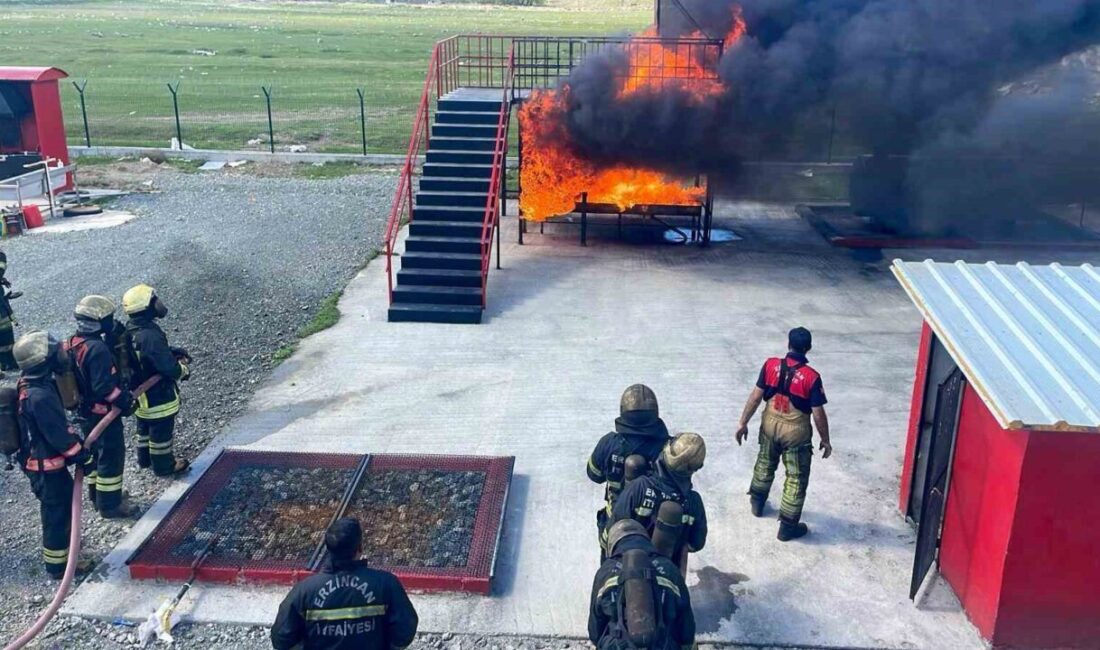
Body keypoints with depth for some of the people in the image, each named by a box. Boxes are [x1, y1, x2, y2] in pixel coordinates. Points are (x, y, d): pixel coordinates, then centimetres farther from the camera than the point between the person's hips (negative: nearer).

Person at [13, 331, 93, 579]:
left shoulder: (28, 383, 0)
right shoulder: (40, 396, -32)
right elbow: (59, 435, -24)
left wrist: (77, 444, 19)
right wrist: (82, 456, -11)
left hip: (36, 459, 9)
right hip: (47, 466, -9)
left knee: (61, 505, 26)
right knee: (58, 512, 5)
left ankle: (61, 542, 45)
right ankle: (57, 565, 19)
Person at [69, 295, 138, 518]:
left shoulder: (74, 344, 0)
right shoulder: (97, 348, -28)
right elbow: (105, 387, -29)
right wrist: (125, 399, -15)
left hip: (85, 411, 9)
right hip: (103, 413, -9)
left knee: (95, 451, 23)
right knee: (112, 456, 3)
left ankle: (96, 492, 39)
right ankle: (110, 504, 12)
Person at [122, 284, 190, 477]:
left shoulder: (131, 329, -3)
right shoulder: (150, 336, -33)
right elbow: (169, 367, -30)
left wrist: (174, 351, 1)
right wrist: (184, 371, -10)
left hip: (139, 392, 9)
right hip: (158, 395, -9)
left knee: (145, 427, 27)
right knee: (161, 432, 11)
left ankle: (145, 459, 44)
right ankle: (164, 466, 27)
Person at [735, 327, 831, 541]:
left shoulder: (771, 365, -11)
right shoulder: (811, 377, -21)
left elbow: (756, 396, -6)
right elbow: (818, 413, -15)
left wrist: (743, 422, 4)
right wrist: (825, 440, -2)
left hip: (770, 424, 4)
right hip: (796, 432, -4)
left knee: (765, 464, 28)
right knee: (796, 478, 10)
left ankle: (757, 503, 47)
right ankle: (788, 526, 17)